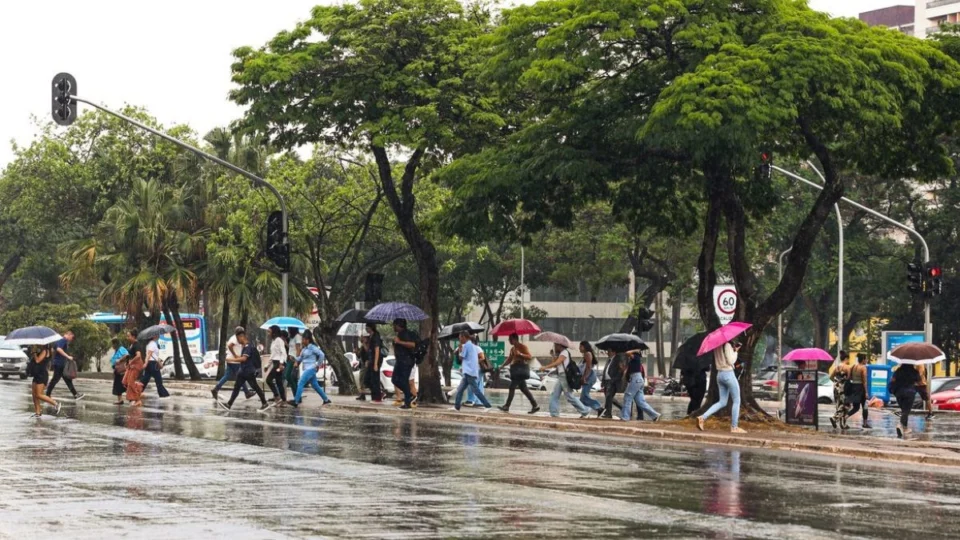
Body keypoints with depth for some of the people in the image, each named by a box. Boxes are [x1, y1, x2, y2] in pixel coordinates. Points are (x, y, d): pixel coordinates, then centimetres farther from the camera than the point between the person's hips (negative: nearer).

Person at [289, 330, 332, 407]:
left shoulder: (312, 347, -11)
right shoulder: (305, 348, 14)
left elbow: (321, 354, -16)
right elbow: (301, 357, 17)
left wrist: (318, 365, -11)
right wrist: (296, 360, -3)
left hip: (310, 368, -9)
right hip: (307, 369, 9)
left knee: (300, 384, -14)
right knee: (315, 386, 13)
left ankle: (296, 401, -15)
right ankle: (326, 400, 20)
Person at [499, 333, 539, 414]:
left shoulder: (523, 347, -8)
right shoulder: (512, 349, 16)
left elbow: (530, 357, -16)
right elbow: (509, 359, 18)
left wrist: (520, 354, -27)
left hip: (521, 369, -9)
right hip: (516, 369, 9)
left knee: (512, 387, -10)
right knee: (523, 388, 8)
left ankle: (506, 407, -9)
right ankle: (535, 405, 9)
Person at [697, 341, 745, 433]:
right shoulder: (727, 345, -15)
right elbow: (731, 361, -17)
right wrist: (735, 351, -3)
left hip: (719, 375, 8)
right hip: (728, 374, -8)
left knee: (722, 402, 13)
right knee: (736, 401, 4)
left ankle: (703, 418, -2)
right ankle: (734, 427, 4)